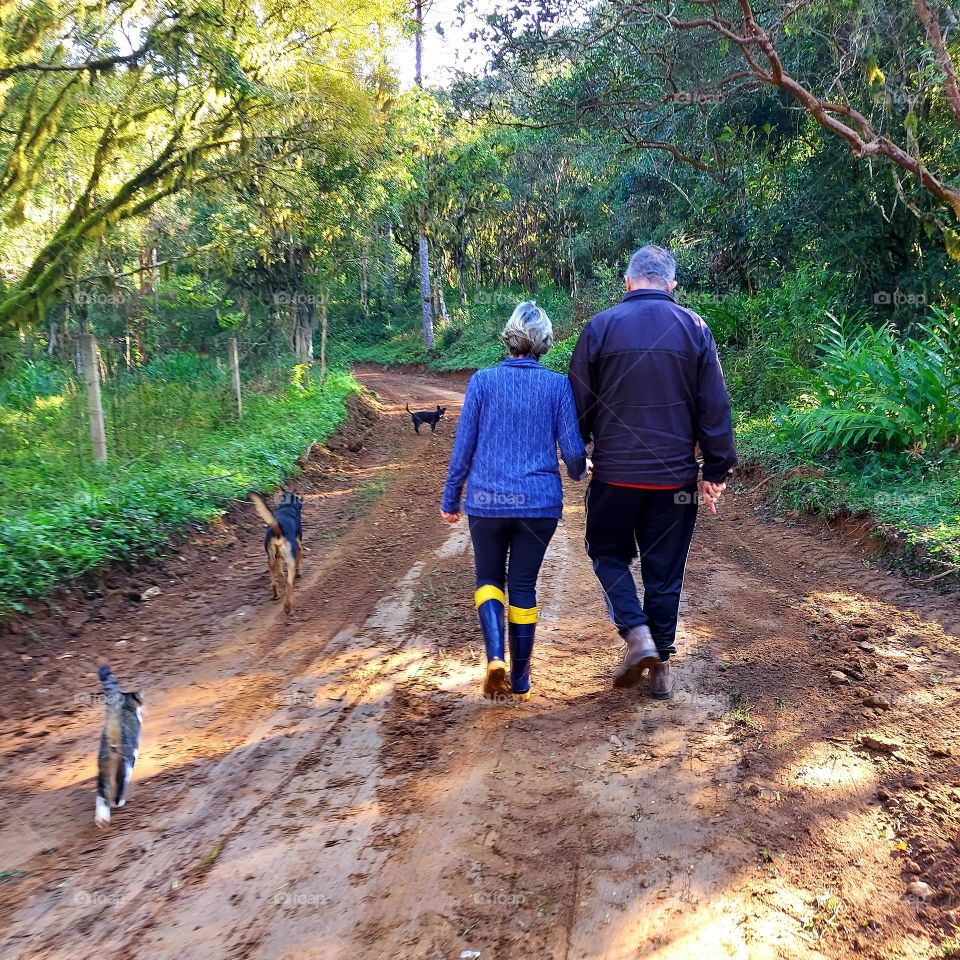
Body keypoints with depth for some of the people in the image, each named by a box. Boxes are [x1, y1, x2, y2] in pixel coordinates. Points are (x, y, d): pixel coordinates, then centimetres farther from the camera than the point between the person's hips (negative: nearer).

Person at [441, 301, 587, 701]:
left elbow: (463, 446, -2)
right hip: (539, 502, 1)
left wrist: (451, 499, 9)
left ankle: (495, 657, -5)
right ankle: (519, 681, 20)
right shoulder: (558, 385, -3)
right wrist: (579, 471, 20)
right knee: (523, 586, 13)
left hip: (487, 502, 0)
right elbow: (572, 450, -3)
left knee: (489, 578, 18)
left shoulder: (483, 381, -4)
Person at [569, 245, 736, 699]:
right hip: (675, 476, 2)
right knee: (664, 569, 12)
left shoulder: (600, 327, -4)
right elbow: (715, 407, -1)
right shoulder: (694, 329, -1)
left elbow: (578, 404, 1)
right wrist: (718, 469, 5)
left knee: (608, 554, 18)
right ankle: (660, 665, 19)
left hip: (615, 473, -1)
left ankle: (636, 634, -1)